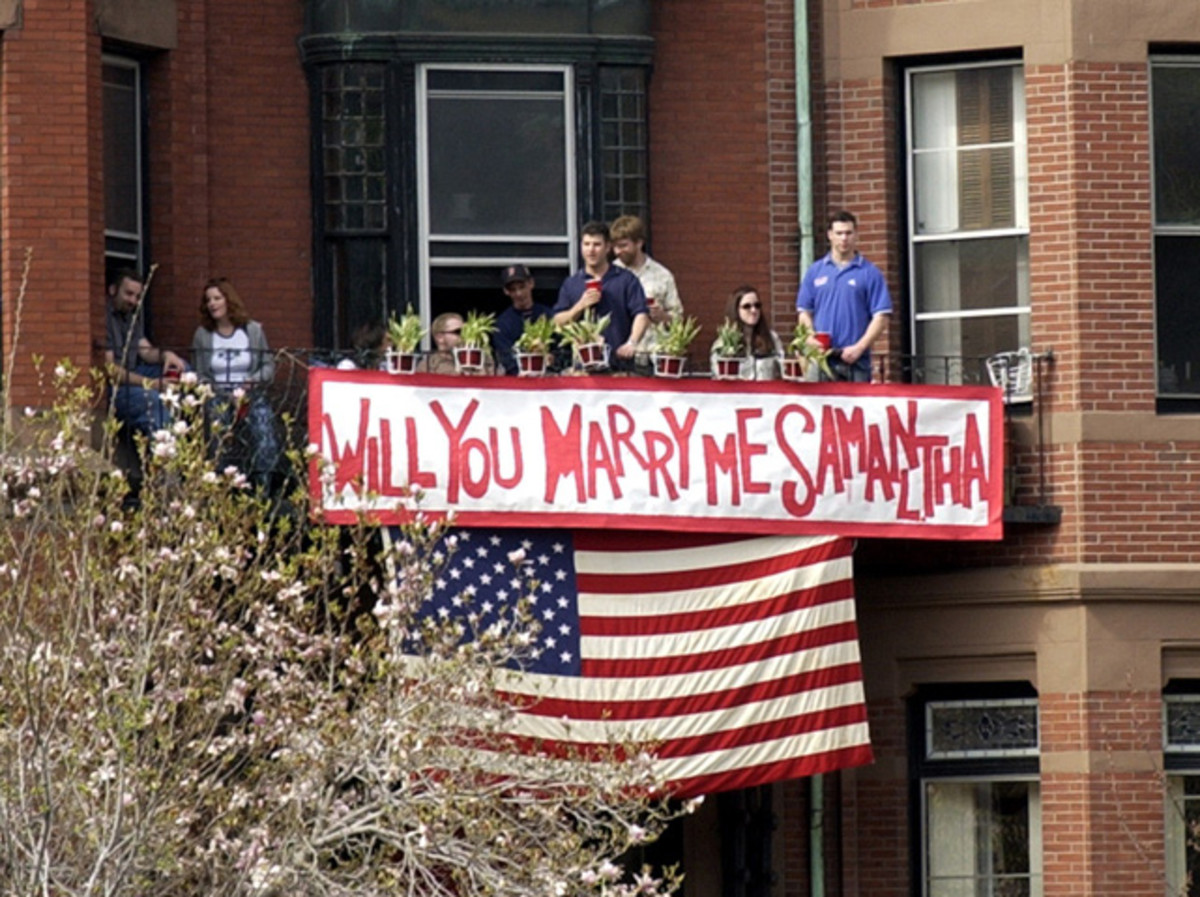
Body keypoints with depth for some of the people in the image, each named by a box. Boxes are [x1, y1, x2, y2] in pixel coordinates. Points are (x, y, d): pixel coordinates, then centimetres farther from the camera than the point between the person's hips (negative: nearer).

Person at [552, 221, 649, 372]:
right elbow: (558, 323, 8)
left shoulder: (626, 280, 6)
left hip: (619, 363, -2)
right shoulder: (570, 284, 13)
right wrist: (580, 306, -8)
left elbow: (641, 315, -3)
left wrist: (632, 343, -20)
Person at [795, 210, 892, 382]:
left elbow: (880, 316, -1)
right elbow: (804, 312, 14)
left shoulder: (869, 273, 3)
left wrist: (859, 347, -12)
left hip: (855, 361, -2)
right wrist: (811, 340, -6)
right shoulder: (814, 272, 13)